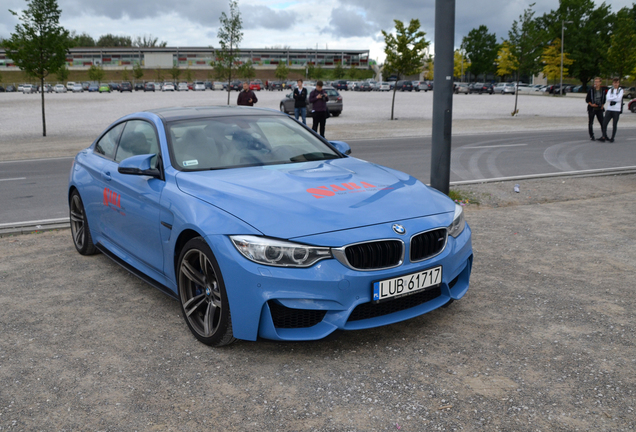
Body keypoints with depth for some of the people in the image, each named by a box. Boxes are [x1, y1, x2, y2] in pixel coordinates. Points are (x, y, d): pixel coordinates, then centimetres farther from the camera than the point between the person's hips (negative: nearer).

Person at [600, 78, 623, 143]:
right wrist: (615, 97, -9)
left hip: (616, 110, -2)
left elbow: (619, 99, -9)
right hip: (609, 109, 2)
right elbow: (608, 99, -4)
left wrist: (611, 99, -3)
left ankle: (612, 138, 11)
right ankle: (604, 137, 4)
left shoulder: (620, 90, 4)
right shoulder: (610, 90, 12)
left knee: (614, 125, 1)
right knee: (604, 123, -6)